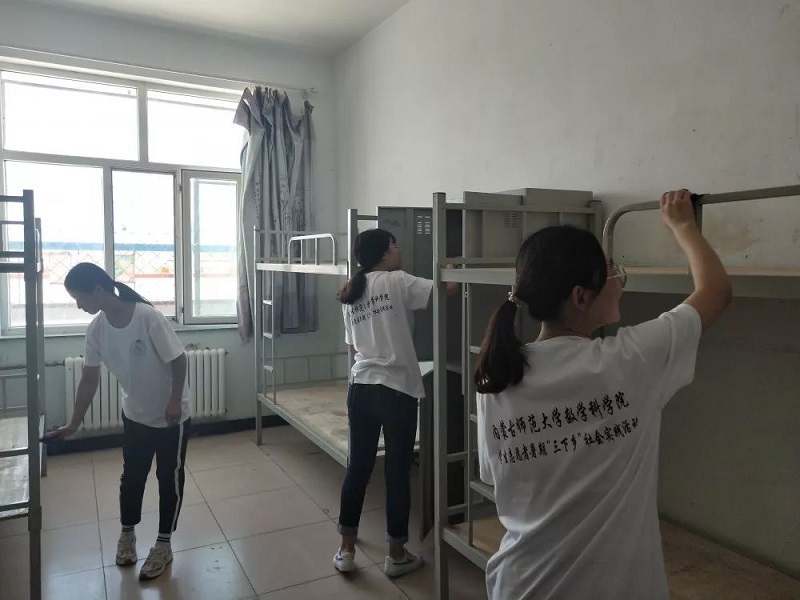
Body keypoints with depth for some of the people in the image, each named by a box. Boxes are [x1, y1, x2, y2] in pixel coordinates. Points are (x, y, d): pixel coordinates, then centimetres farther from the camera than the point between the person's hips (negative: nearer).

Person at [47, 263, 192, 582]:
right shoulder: (96, 329, -8)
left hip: (171, 415, -5)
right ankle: (127, 534, 41)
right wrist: (74, 423, 7)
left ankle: (163, 545, 24)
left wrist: (175, 401, -22)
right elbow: (90, 378, 2)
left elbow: (178, 360, -20)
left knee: (169, 478, 8)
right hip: (134, 415, 5)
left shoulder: (149, 318, -27)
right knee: (131, 476, 18)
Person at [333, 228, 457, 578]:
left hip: (360, 387, 6)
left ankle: (346, 550, 26)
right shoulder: (397, 281, -7)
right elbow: (446, 290, -14)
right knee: (398, 472, 7)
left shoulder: (352, 295, 13)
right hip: (396, 389, -6)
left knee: (358, 467, 15)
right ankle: (396, 555, 21)